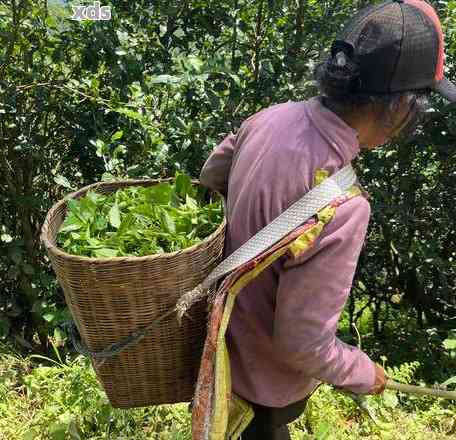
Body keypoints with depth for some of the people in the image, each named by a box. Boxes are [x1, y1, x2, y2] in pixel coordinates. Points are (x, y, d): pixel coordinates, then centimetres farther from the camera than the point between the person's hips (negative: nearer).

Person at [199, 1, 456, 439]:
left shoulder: (275, 116, -16)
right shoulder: (338, 206, -40)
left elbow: (212, 174, 4)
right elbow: (301, 344, -30)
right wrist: (366, 373, -11)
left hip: (235, 324, 6)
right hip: (270, 366, -6)